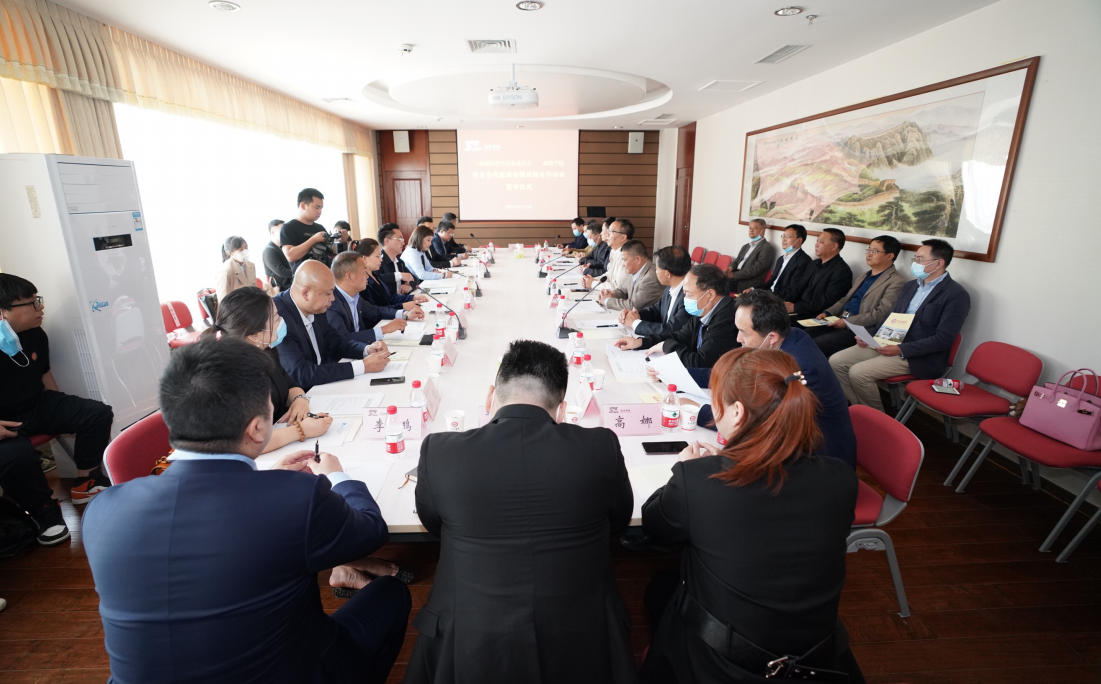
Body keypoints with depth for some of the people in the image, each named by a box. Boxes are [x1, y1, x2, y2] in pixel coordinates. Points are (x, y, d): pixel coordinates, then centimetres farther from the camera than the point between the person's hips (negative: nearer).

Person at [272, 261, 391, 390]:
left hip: (322, 385, 6)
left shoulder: (314, 309, -4)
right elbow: (301, 374, -29)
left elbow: (333, 341, 11)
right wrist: (363, 366, -26)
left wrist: (367, 349, -8)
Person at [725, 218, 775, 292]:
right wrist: (731, 267, -7)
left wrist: (734, 275, -16)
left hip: (749, 285, -7)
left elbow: (755, 269, -13)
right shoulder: (746, 246, 23)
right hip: (736, 278, 7)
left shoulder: (767, 248, -3)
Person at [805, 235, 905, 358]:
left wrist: (848, 322, -20)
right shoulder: (865, 276, 22)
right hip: (841, 322, 8)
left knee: (817, 344, -24)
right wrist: (827, 313, 6)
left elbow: (881, 314, -16)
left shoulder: (896, 282, -7)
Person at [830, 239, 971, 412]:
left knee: (858, 372, -26)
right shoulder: (910, 286, 14)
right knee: (836, 361, -8)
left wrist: (901, 350, -24)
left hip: (918, 357, -8)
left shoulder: (957, 295, -10)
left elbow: (943, 339, -17)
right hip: (887, 343, 8)